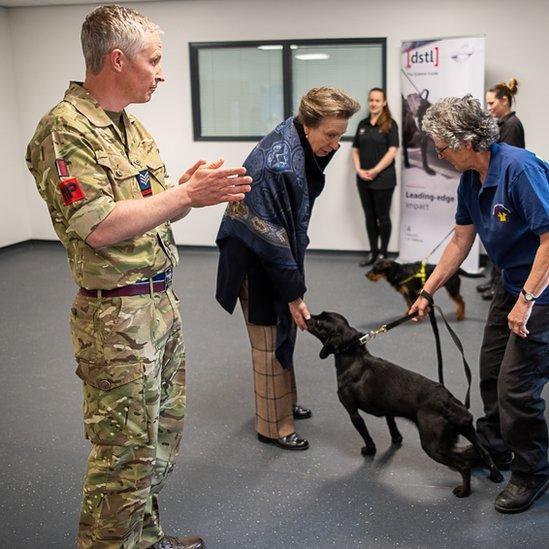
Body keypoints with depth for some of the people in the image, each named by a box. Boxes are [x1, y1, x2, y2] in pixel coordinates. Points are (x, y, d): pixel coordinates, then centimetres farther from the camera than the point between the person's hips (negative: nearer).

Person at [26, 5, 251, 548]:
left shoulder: (131, 126, 12)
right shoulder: (65, 129, -16)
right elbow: (100, 227, -23)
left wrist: (191, 187, -4)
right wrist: (187, 194, -20)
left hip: (160, 300, 9)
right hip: (116, 315, -9)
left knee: (162, 435, 20)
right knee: (126, 455, 1)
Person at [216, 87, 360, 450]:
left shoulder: (298, 139, -5)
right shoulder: (280, 167, -31)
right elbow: (272, 238, -27)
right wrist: (294, 295, -22)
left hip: (277, 251, 9)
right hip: (256, 261, -9)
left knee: (284, 333, 19)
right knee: (271, 341, 1)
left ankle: (284, 403, 36)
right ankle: (274, 426, 15)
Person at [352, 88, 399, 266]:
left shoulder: (390, 124, -5)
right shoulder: (363, 124, 11)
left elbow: (392, 151, -12)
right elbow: (355, 150, 12)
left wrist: (375, 171, -16)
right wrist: (359, 169, -4)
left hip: (383, 179, -5)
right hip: (363, 180, 5)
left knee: (382, 217, 3)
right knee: (369, 216, 11)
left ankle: (383, 253, 14)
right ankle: (373, 252, 21)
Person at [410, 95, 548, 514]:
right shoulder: (471, 181, 1)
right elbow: (461, 241, 10)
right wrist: (427, 292, 11)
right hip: (515, 283, 9)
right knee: (491, 368, 18)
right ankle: (494, 446, 39)